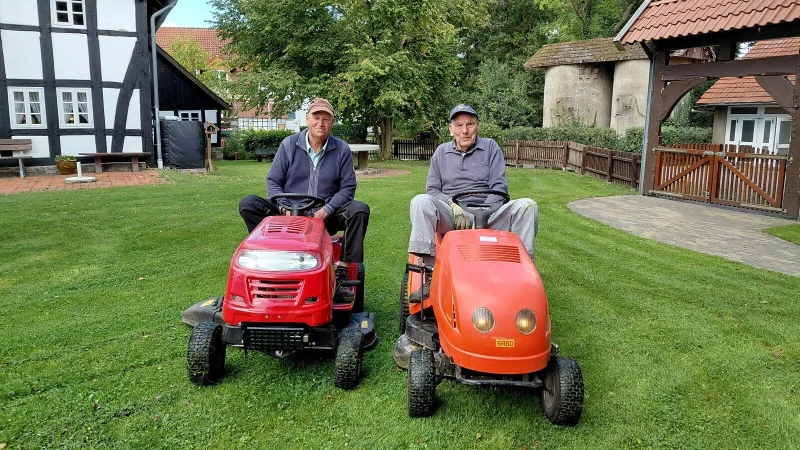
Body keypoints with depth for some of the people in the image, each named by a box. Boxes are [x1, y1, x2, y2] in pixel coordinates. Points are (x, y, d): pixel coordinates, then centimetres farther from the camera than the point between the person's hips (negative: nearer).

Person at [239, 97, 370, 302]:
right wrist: (285, 207, -15)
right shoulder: (289, 145, 4)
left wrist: (326, 210, -16)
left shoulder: (342, 150, 3)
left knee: (359, 210, -28)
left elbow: (347, 187, 0)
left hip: (326, 216, 0)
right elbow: (273, 181, 4)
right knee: (248, 204, -19)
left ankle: (341, 274, -28)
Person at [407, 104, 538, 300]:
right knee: (421, 201, -29)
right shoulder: (441, 152, 14)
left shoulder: (490, 147, 10)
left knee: (527, 205, -23)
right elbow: (432, 190, 9)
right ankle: (429, 275, -35)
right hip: (450, 217, 0)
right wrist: (454, 206, -12)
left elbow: (499, 187, 1)